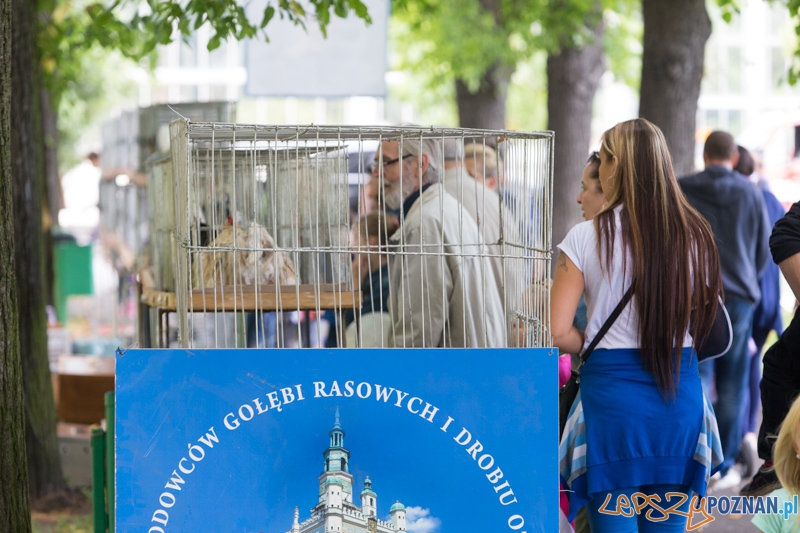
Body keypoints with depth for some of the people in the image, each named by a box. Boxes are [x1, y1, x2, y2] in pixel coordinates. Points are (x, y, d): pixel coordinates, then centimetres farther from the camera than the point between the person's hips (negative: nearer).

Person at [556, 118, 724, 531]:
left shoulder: (588, 237, -8)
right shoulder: (695, 235, 1)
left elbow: (558, 332, -10)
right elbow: (704, 320, 8)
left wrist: (595, 344, 8)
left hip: (612, 389, -4)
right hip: (681, 389, 4)